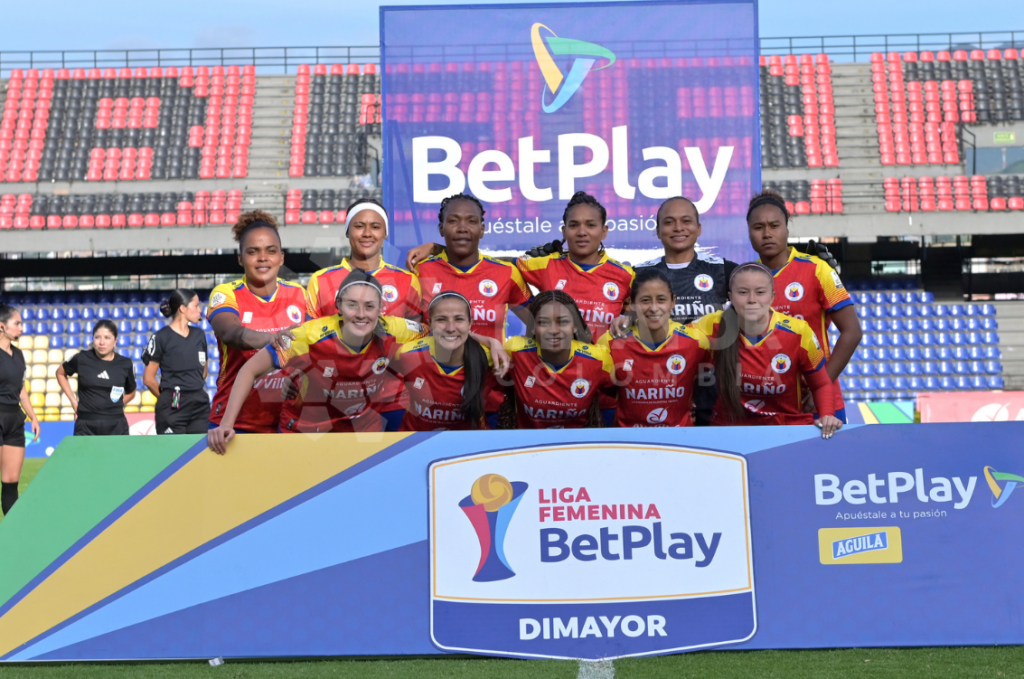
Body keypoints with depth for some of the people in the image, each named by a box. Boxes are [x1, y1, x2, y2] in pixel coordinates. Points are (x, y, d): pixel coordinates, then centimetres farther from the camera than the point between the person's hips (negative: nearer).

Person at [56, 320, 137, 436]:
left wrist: (116, 405, 2)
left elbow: (131, 393, 17)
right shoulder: (81, 359, -3)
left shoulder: (125, 364, 0)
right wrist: (73, 400, 9)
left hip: (116, 426, 1)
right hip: (86, 425, -1)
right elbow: (60, 373, 17)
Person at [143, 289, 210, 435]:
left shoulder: (199, 335, 10)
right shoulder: (161, 337, -6)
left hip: (200, 405, 5)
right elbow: (148, 379, -2)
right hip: (173, 408, -5)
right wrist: (168, 396, 7)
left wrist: (193, 392, 14)